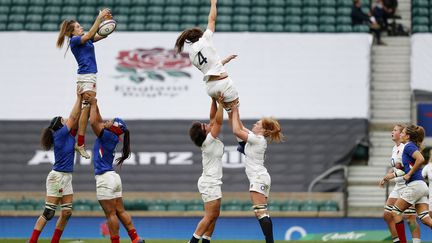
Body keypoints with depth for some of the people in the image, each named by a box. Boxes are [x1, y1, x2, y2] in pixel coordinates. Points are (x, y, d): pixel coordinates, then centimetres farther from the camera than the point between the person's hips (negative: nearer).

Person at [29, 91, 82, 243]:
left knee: (67, 212, 5)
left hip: (67, 178, 8)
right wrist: (79, 98, -7)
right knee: (49, 213, -10)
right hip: (57, 176, -8)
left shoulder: (70, 135, 10)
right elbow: (73, 118, -11)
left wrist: (83, 101, 1)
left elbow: (76, 119, 8)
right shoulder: (59, 134, -10)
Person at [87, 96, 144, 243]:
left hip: (105, 178, -9)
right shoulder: (109, 137, 12)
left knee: (110, 214, -5)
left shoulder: (109, 136, -11)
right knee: (120, 211, 10)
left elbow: (94, 122, -14)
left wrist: (93, 104, -1)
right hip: (113, 177, 9)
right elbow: (98, 122, 23)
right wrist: (93, 104, 20)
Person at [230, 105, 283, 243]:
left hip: (258, 178, -10)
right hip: (261, 177, 10)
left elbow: (237, 131, -15)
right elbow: (240, 128, 22)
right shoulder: (257, 138, 15)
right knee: (262, 214, 6)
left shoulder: (258, 139, -12)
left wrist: (235, 112, -6)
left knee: (260, 212, -16)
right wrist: (234, 112, 15)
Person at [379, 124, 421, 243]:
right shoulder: (395, 149, 16)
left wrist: (394, 174, -20)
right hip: (398, 187, 10)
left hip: (408, 186, -10)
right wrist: (386, 178, 15)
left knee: (410, 218, -11)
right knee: (387, 215, 8)